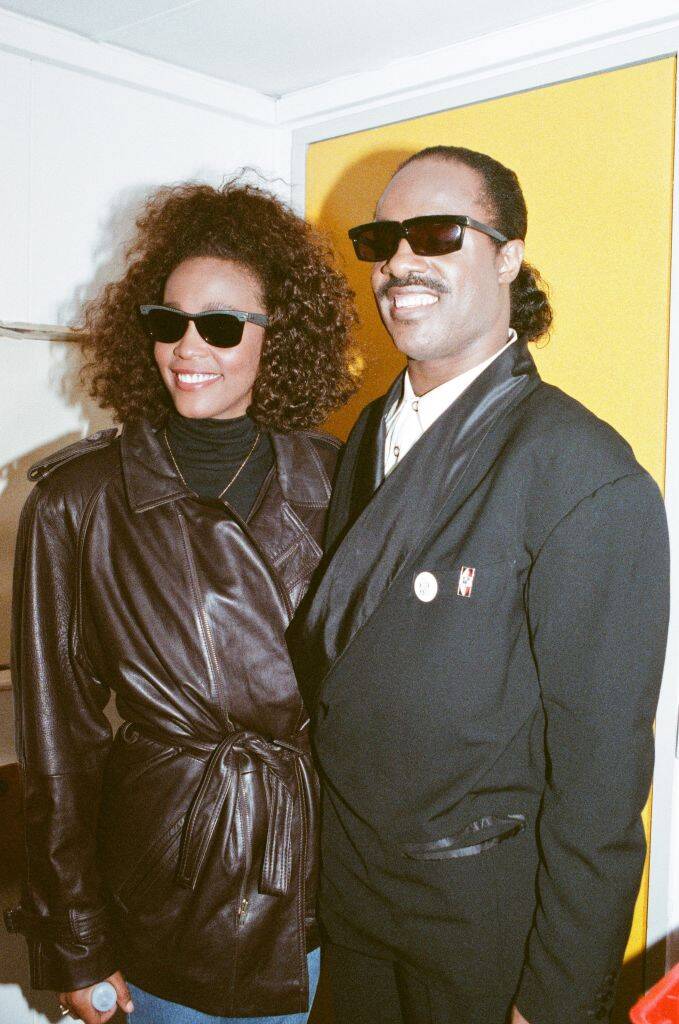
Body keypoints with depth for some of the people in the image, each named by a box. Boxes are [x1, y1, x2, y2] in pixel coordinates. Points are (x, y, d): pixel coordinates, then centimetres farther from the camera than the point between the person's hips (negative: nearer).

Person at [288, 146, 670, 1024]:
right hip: (347, 882, 6)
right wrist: (338, 850, 9)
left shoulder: (587, 475, -21)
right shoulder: (370, 435, 3)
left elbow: (601, 764, -19)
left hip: (485, 913, -6)